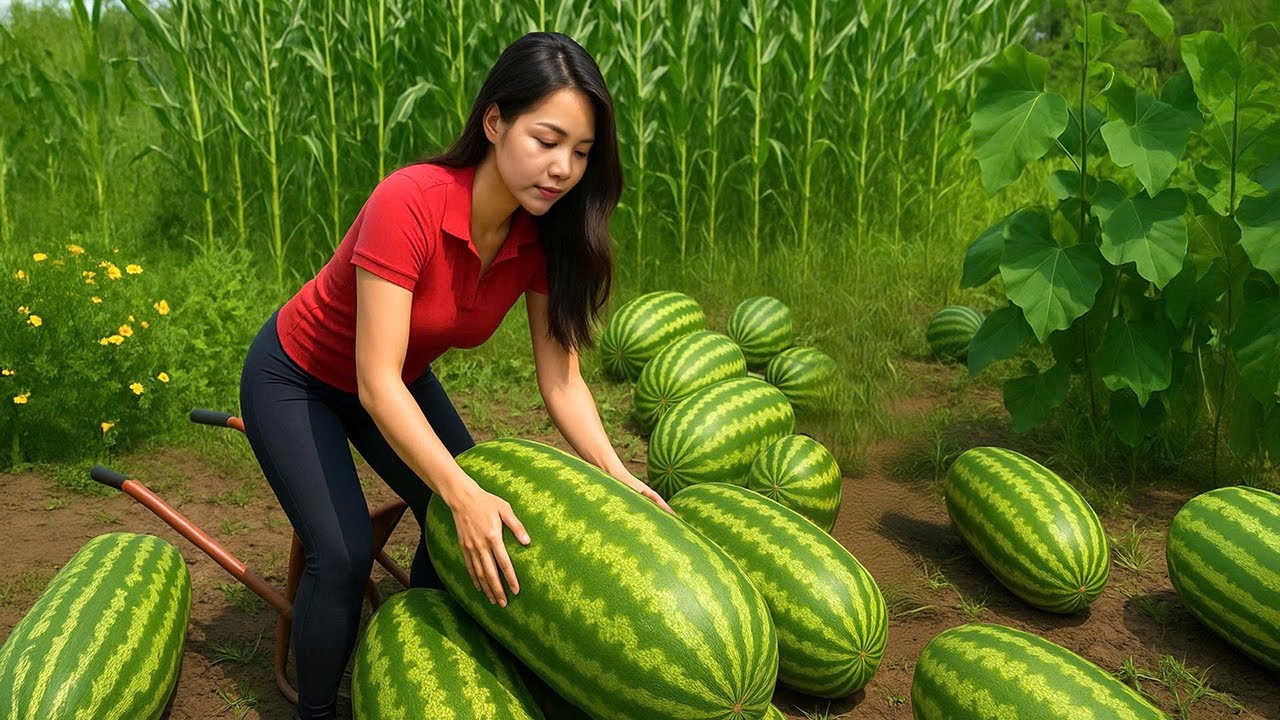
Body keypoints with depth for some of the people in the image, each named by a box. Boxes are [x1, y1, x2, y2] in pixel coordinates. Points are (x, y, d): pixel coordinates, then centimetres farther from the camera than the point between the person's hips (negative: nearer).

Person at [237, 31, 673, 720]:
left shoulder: (545, 235, -18)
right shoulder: (409, 204, -37)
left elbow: (560, 378, -16)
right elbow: (377, 383, -37)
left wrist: (616, 475, -30)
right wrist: (464, 493, -46)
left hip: (398, 380, 6)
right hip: (295, 376, -6)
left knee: (469, 523, 0)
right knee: (344, 553, -17)